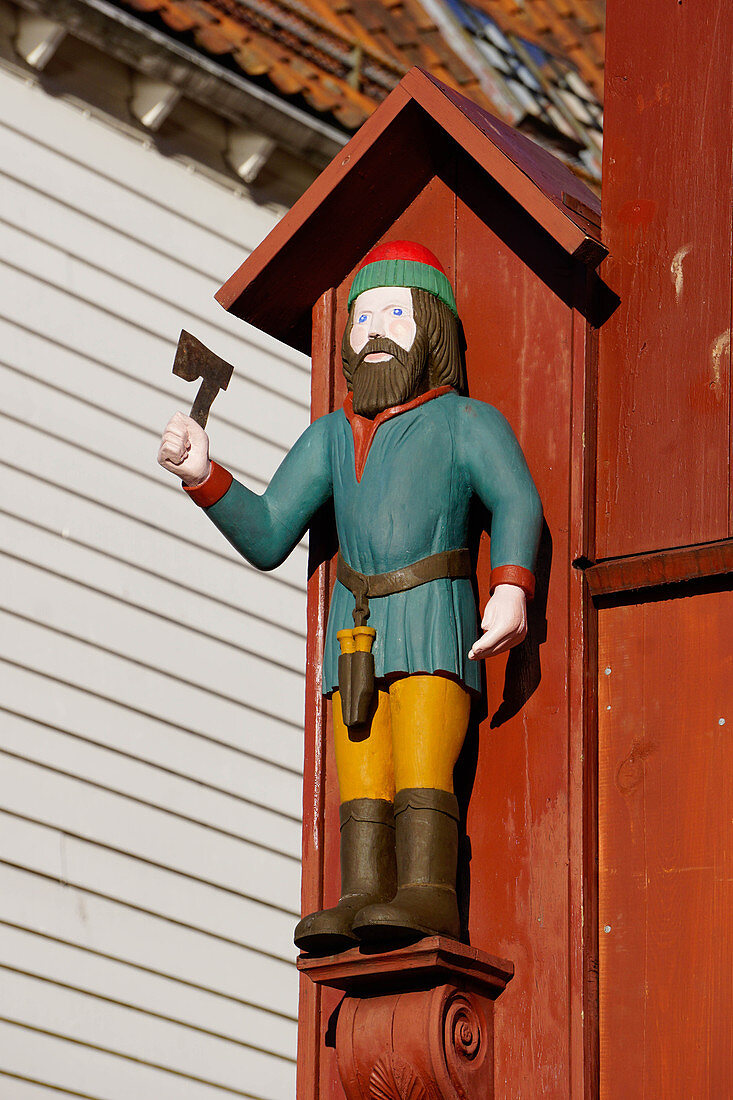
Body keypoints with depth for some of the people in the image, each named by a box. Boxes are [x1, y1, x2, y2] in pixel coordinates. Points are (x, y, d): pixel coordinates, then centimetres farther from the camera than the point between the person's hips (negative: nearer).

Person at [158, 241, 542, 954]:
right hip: (355, 633, 5)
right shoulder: (331, 438, 24)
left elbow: (516, 502, -9)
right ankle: (364, 902, -13)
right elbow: (266, 537, 18)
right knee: (361, 780, -6)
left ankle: (427, 895, -28)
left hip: (433, 622, -5)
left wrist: (512, 589, -28)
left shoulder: (465, 422, 10)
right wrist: (202, 476, 1)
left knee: (420, 764, -19)